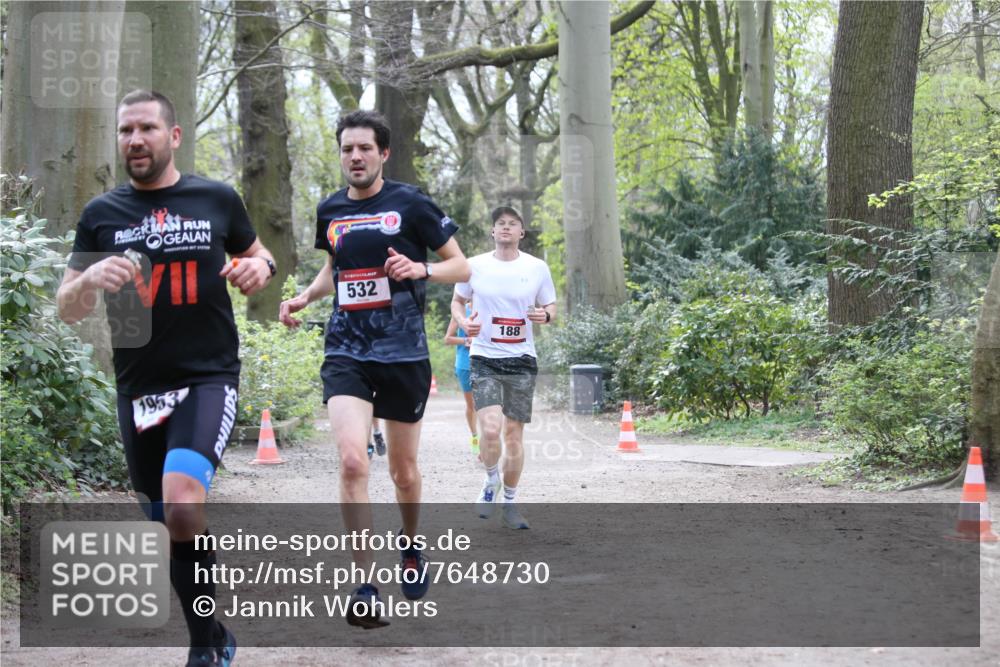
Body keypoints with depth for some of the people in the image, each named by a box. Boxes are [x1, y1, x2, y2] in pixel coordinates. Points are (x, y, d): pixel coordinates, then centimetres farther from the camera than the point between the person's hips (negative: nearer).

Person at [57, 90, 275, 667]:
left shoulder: (217, 199, 1)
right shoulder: (102, 214, 3)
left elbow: (259, 257, 18)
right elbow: (68, 310, 6)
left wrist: (259, 268, -7)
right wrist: (90, 279, -18)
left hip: (208, 380, -3)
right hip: (139, 391, 3)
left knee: (182, 503, -26)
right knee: (172, 528, 10)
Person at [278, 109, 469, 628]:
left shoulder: (409, 204, -3)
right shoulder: (330, 210, 9)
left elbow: (462, 267, 1)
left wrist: (420, 268, -18)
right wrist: (304, 298, 8)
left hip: (404, 355, -2)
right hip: (346, 353, 2)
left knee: (403, 470, 11)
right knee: (352, 460, -19)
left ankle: (410, 546, 43)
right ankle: (365, 587, -14)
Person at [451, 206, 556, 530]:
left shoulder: (537, 268, 3)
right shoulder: (475, 266, 1)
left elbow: (550, 308, 12)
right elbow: (457, 300, 14)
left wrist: (545, 316, -12)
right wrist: (463, 322, -7)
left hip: (522, 360, 1)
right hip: (484, 359, -1)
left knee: (514, 433, 5)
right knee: (490, 429, -19)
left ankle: (510, 503, 20)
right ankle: (491, 480, 11)